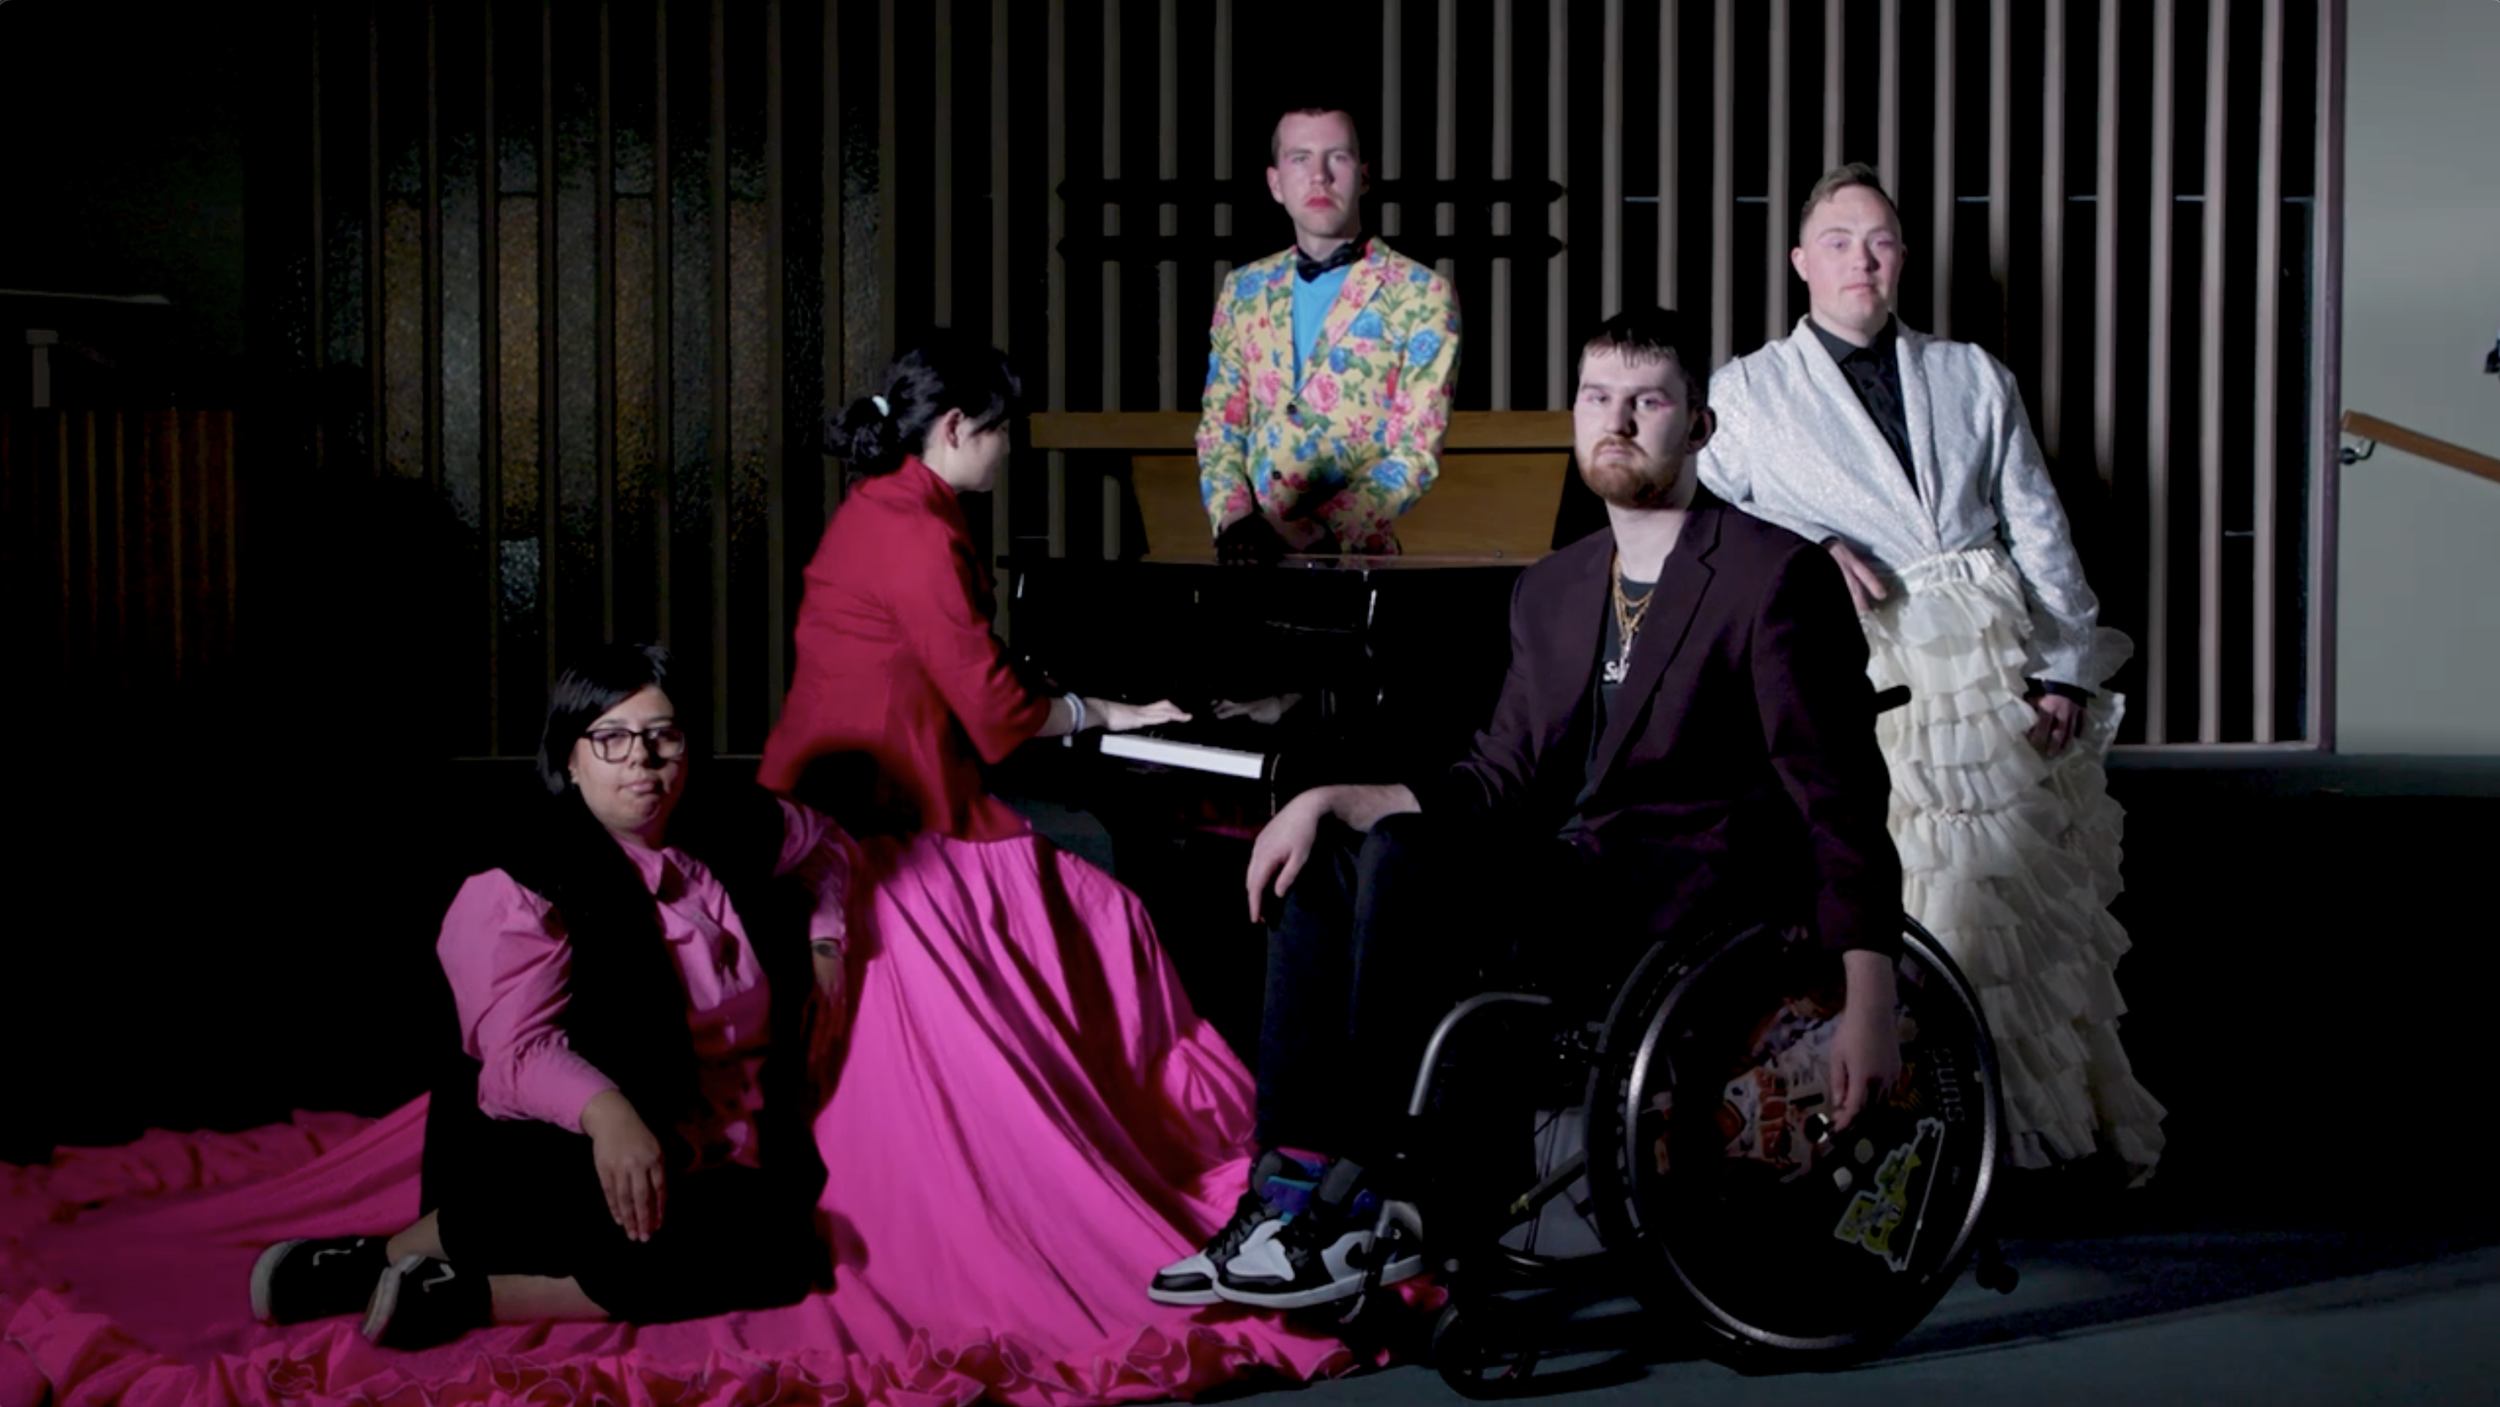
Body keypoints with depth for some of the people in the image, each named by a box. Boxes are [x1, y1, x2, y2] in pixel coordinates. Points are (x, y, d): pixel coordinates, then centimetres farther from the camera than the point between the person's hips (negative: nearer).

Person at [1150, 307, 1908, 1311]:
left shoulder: (1775, 573, -7)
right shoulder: (1552, 591, 16)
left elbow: (1840, 794, -12)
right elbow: (1503, 780, 14)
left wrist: (1870, 1003, -21)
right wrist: (1335, 799, -2)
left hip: (1706, 901, -8)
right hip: (1579, 889, 8)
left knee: (1408, 858, -25)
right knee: (1323, 862, -3)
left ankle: (1360, 1209, -18)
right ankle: (1286, 1191, -10)